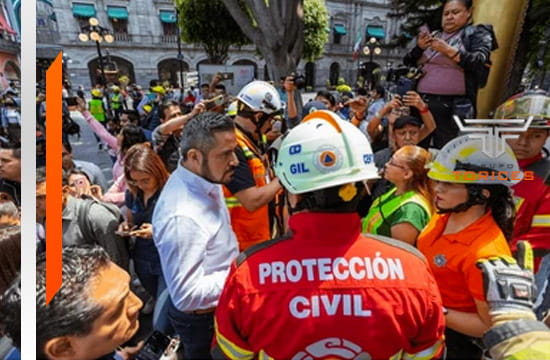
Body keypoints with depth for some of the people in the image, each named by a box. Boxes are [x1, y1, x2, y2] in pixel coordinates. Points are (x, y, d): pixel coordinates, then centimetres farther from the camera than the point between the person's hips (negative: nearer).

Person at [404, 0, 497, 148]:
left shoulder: (477, 33, 10)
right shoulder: (434, 36, 21)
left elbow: (480, 62, -7)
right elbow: (408, 63, 16)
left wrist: (449, 50, -17)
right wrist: (419, 47, -3)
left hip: (453, 107, -4)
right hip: (421, 102, 4)